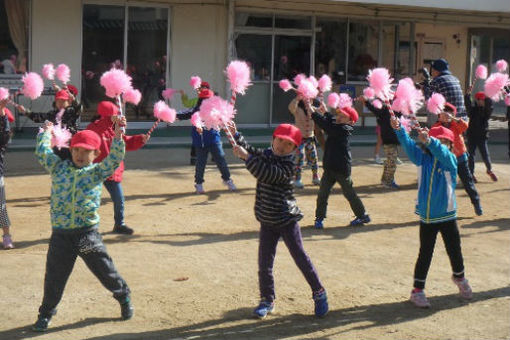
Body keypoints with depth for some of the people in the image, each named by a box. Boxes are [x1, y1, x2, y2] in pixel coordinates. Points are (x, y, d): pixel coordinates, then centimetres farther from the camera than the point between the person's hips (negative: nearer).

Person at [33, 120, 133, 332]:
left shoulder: (97, 171, 3)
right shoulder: (59, 167, 9)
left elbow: (115, 159, -10)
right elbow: (42, 152, 13)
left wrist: (118, 135, -21)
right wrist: (46, 132, 23)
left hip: (88, 233, -1)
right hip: (60, 235, 1)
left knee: (105, 270, 9)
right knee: (54, 277, 8)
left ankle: (123, 296, 34)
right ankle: (46, 313, 28)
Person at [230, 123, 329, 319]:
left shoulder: (289, 164, -17)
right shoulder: (266, 155, 5)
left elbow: (266, 174, -29)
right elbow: (248, 150, 17)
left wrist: (247, 157, -30)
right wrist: (235, 134, 3)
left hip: (287, 220, -6)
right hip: (267, 221, 6)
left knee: (300, 258, 2)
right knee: (264, 263, 6)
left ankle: (319, 293, 18)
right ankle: (267, 300, 20)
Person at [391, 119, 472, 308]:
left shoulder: (450, 160, -7)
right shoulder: (423, 159, -1)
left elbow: (441, 151, -28)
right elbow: (409, 146, -15)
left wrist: (428, 141, -48)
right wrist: (399, 130, -33)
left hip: (447, 216, 0)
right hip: (426, 217, 0)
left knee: (454, 251, 12)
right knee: (425, 254, 5)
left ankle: (459, 277, 42)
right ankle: (417, 290, 15)